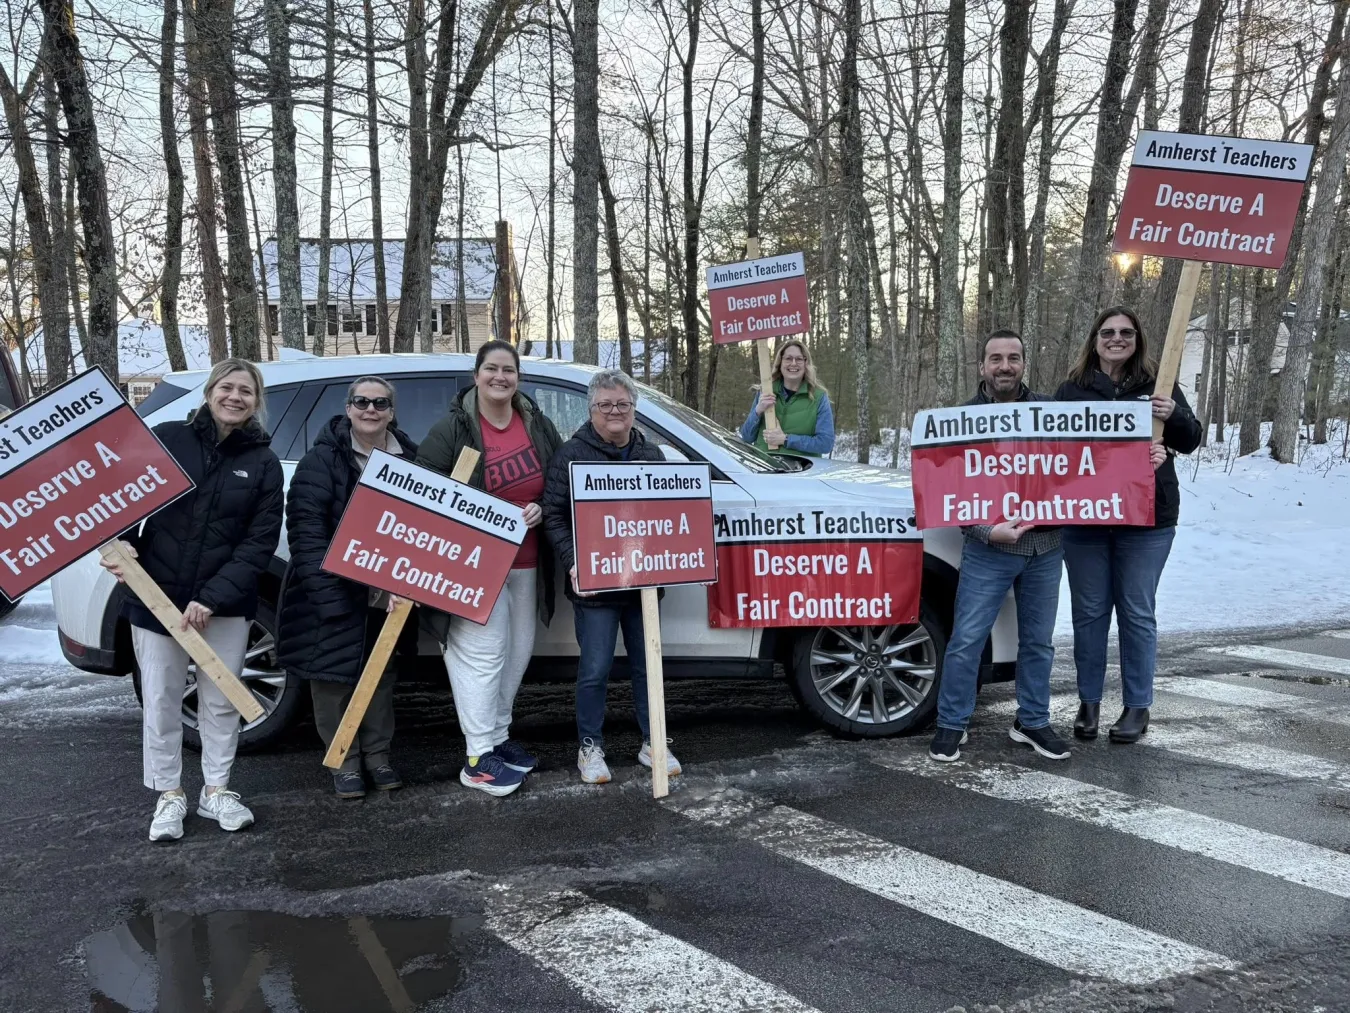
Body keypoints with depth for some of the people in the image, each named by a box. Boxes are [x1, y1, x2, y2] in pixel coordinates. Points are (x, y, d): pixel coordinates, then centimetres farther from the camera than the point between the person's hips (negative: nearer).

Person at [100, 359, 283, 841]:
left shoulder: (264, 464, -2)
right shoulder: (167, 438, -3)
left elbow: (261, 542, -6)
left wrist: (212, 598, -15)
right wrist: (122, 544, -14)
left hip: (226, 604, 1)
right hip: (156, 597, 0)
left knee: (221, 701, 10)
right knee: (161, 702, 7)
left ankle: (216, 791, 26)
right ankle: (169, 795, 24)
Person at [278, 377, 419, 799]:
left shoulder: (410, 458, 4)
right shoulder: (323, 458, -8)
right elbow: (305, 522, -15)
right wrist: (324, 585, -24)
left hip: (386, 595, 4)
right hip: (334, 592, -4)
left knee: (381, 674, 15)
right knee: (334, 675, 6)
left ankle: (377, 755, 30)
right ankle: (344, 762, 22)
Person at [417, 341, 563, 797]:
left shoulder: (538, 425, 6)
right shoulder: (452, 429, -9)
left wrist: (542, 509, -7)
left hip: (525, 561, 6)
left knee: (519, 649, 14)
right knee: (484, 652, -8)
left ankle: (498, 734, 31)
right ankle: (478, 758, 2)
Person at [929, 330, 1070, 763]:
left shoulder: (1048, 409, 5)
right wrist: (986, 530, -17)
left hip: (1045, 548, 3)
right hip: (989, 549, -3)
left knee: (1038, 642, 14)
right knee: (966, 641, -1)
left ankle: (1032, 722, 29)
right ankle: (951, 725, 12)